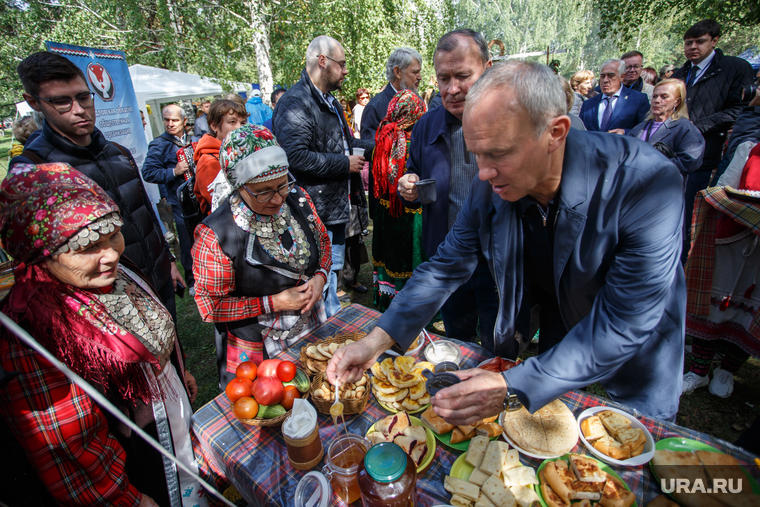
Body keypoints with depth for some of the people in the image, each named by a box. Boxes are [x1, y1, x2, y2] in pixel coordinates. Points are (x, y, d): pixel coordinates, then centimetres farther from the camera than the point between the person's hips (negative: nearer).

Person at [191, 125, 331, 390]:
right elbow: (210, 305, -17)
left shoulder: (297, 199, -11)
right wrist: (273, 303, -23)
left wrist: (320, 276, -13)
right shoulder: (216, 236, -25)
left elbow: (322, 240, 6)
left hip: (312, 328, 5)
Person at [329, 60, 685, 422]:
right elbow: (446, 267, -12)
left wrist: (514, 389, -40)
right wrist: (376, 341, -22)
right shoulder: (489, 188, -20)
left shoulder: (649, 185, -32)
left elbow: (623, 325, -32)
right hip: (551, 352, 3)